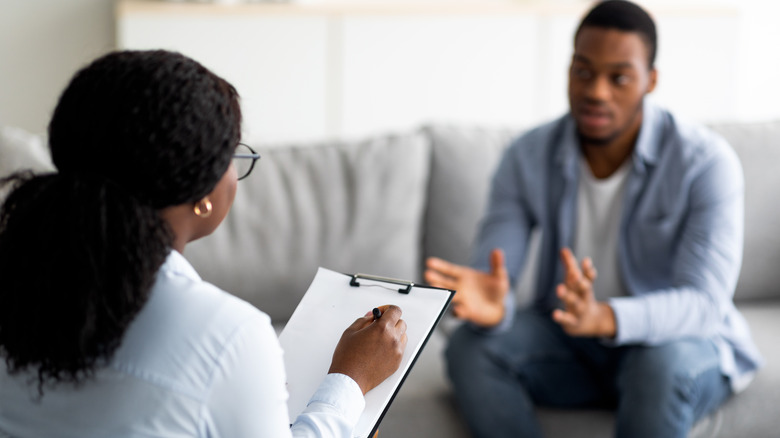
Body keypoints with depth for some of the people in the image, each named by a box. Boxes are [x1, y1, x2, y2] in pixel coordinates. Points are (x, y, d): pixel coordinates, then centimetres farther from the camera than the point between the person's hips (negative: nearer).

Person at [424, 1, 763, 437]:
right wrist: (491, 305, -45)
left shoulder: (707, 161, -20)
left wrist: (603, 317, -50)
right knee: (470, 347, -23)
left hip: (681, 341, -3)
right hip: (569, 344, 3)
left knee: (662, 362, -37)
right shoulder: (529, 157, -9)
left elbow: (704, 303, -30)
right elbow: (493, 279, -17)